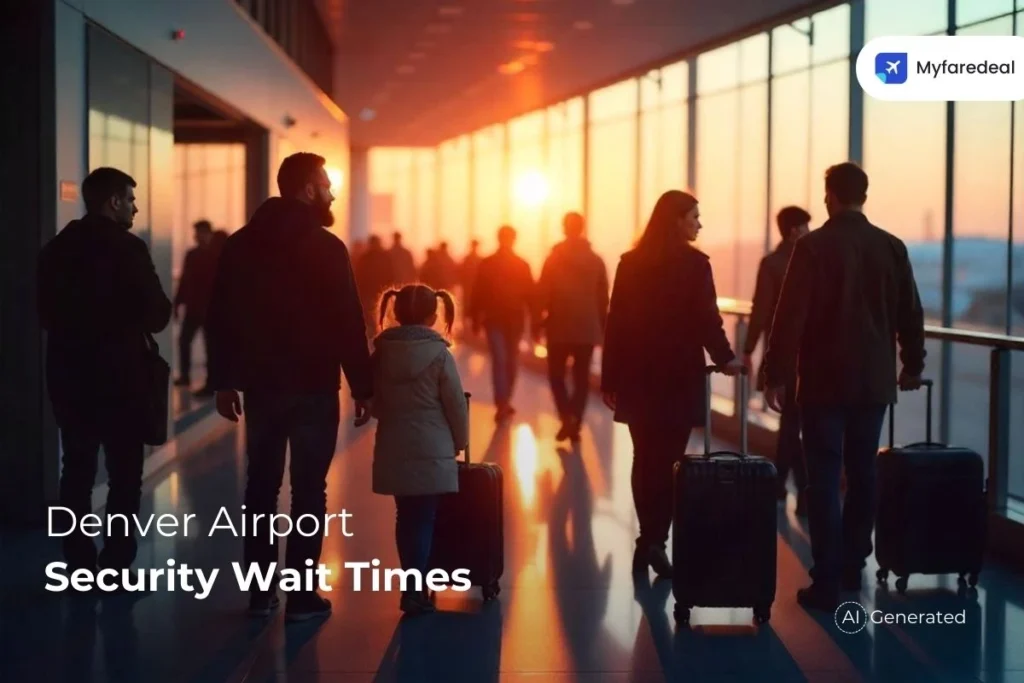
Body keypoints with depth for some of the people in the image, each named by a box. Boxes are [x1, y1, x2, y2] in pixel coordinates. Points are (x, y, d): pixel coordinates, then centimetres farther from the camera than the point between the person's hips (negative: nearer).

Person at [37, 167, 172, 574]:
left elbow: (46, 314, 14)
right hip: (119, 376, -6)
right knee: (124, 475, 2)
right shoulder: (127, 248, -13)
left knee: (77, 471, 10)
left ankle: (79, 567, 12)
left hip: (69, 376, 6)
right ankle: (116, 567, 0)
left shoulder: (57, 248, 7)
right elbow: (157, 316, -13)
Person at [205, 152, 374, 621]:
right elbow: (347, 321, -11)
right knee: (308, 488, 0)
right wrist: (362, 386, -6)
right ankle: (301, 594, 0)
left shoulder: (241, 243, 6)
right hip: (314, 384, -4)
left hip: (261, 381, 5)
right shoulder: (326, 247, -9)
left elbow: (221, 315, 5)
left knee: (261, 484, 11)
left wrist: (224, 380, 10)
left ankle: (259, 590, 13)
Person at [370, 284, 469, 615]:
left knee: (406, 518, 14)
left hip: (393, 451, 4)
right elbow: (456, 404, -5)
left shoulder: (381, 352, 1)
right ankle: (415, 592, -2)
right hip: (431, 451, -4)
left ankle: (413, 585, 21)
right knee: (423, 520, 2)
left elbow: (374, 401, 9)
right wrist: (459, 441, 10)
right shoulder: (438, 353, -10)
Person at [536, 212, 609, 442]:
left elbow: (543, 294, -8)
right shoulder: (596, 260, 1)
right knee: (582, 377, 9)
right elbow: (603, 298, 5)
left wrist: (539, 321, 0)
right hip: (587, 328, 2)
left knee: (556, 374, 9)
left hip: (559, 327, -2)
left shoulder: (554, 259, -6)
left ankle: (567, 417, -11)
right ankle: (575, 423, 4)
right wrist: (602, 327, 13)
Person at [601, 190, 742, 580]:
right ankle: (654, 541, -6)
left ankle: (650, 540, 17)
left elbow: (615, 322, 4)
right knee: (668, 460, 1)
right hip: (678, 376, -4)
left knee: (645, 458, 13)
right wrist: (724, 359, 3)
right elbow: (706, 319, -11)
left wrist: (611, 376, 8)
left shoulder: (631, 262, 5)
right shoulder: (693, 263, -8)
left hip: (637, 375, 4)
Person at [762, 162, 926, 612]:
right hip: (874, 381, 4)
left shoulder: (813, 246, -9)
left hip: (825, 382, -4)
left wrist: (777, 375, -7)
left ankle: (827, 584, -3)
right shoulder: (892, 247, 2)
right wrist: (912, 367, 23)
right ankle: (852, 567, 22)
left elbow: (790, 316, -13)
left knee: (824, 480, -1)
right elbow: (911, 314, 9)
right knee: (862, 476, 15)